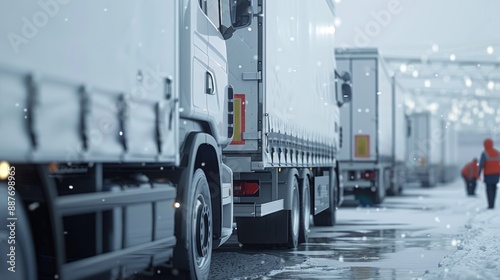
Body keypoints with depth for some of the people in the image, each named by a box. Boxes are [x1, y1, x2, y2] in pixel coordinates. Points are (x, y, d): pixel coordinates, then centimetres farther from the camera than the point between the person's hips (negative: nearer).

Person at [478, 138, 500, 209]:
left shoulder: (485, 154, -13)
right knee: (494, 189, 13)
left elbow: (481, 165, -15)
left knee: (489, 190, -2)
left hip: (488, 175, -5)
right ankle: (492, 204, 14)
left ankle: (490, 205, -6)